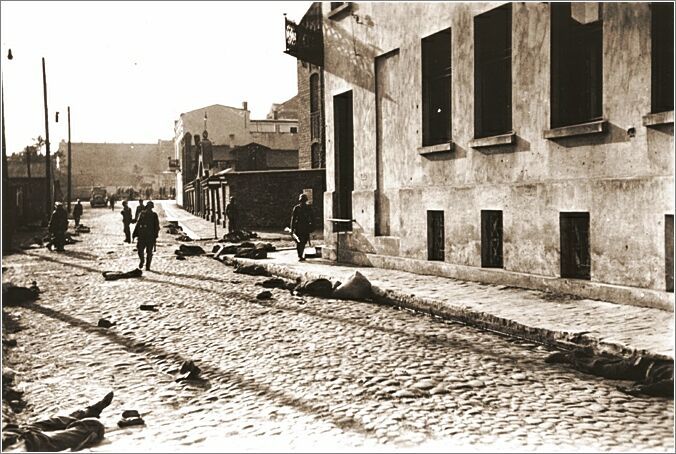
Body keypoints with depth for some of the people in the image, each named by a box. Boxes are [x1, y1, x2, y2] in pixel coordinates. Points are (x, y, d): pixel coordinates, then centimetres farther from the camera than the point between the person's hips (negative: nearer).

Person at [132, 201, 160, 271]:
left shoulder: (154, 215, 2)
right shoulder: (142, 214, 8)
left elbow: (157, 227, 0)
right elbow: (138, 224, 12)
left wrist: (155, 236, -8)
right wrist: (135, 234, 7)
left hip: (150, 236, -2)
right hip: (142, 235, 2)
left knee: (149, 252, 1)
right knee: (140, 250, -3)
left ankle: (148, 266, 9)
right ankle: (142, 260, 23)